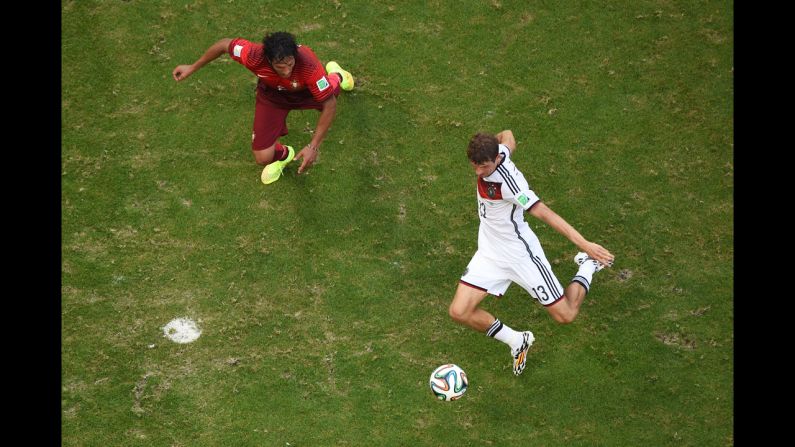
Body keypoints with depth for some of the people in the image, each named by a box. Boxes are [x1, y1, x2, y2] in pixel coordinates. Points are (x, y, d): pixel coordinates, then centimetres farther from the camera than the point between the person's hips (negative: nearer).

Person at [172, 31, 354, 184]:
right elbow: (225, 44, -20)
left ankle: (335, 75, 71)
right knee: (263, 158, -7)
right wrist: (192, 68, -10)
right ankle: (282, 154, 32)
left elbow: (330, 105, -36)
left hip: (306, 91, 0)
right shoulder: (254, 55, -43)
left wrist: (313, 147, -39)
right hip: (272, 95, 0)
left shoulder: (309, 65, -47)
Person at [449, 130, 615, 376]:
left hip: (521, 254, -7)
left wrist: (583, 243, -41)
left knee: (565, 315, 2)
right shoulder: (498, 150, -10)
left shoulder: (508, 182, -32)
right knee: (459, 312, -7)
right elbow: (507, 135, 12)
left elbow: (545, 213, -35)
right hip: (490, 252, 7)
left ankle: (588, 266, 30)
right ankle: (517, 341, 15)